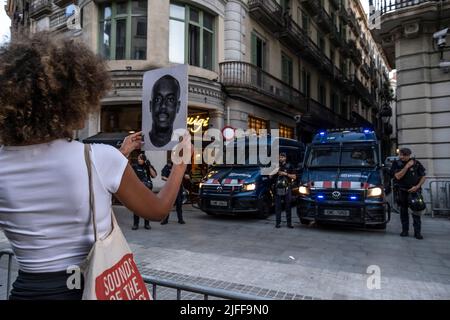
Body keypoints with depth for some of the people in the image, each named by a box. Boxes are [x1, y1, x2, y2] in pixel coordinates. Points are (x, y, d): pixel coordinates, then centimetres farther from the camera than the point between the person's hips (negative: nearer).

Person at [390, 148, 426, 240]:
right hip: (402, 192, 1)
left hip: (414, 191, 0)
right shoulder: (396, 164, -2)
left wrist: (417, 186, -10)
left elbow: (423, 177, 4)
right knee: (403, 212, 7)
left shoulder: (416, 163, 0)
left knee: (416, 211, -4)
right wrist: (407, 166, -18)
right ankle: (405, 230, 16)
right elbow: (398, 176, -15)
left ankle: (417, 232, 2)